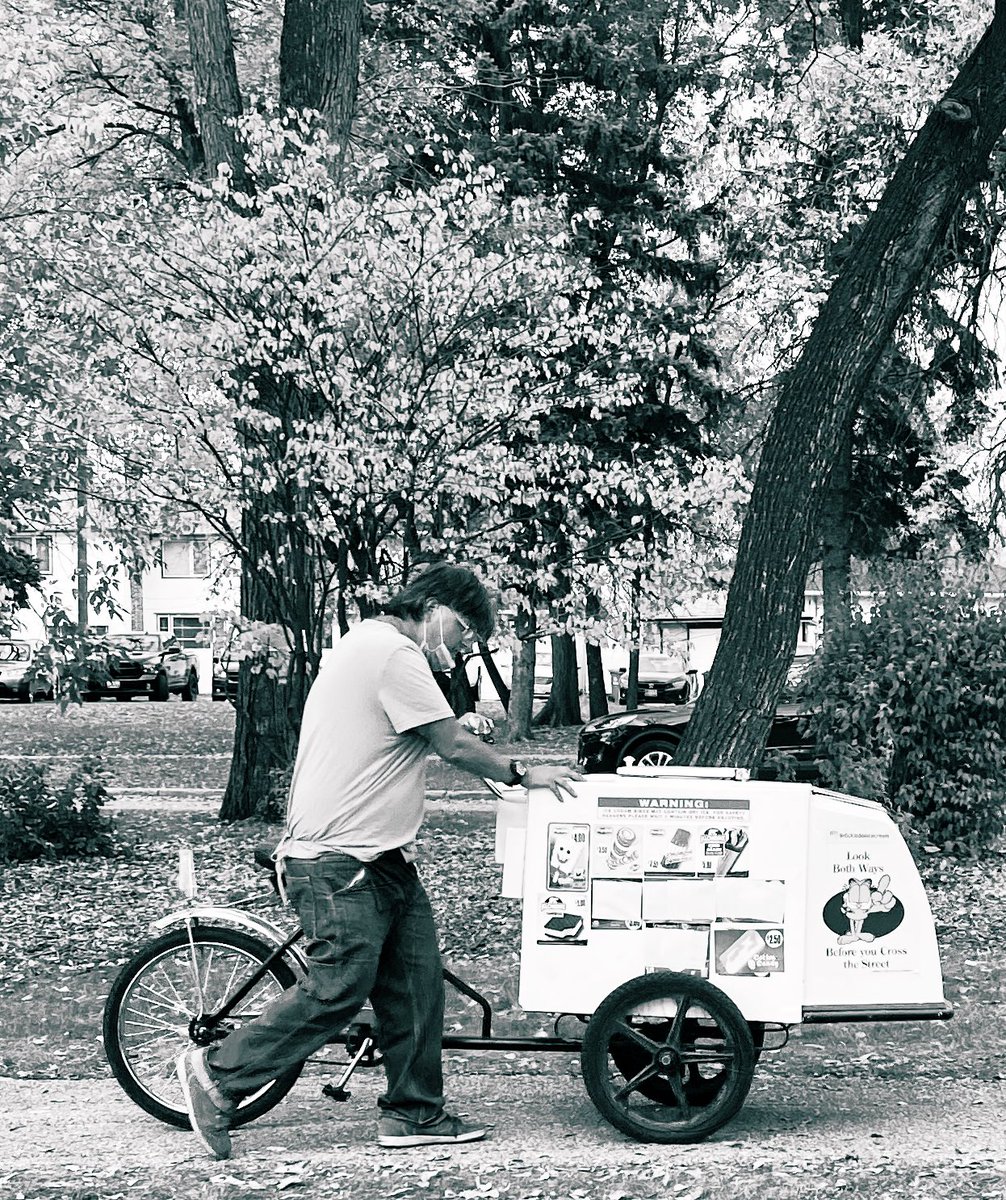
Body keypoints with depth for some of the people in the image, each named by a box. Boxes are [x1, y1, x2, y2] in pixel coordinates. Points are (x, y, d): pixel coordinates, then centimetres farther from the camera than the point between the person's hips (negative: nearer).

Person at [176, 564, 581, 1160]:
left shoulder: (370, 644, 21)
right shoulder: (394, 652, -14)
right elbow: (455, 745, -12)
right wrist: (522, 772, 0)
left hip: (384, 862, 11)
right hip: (342, 864, -11)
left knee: (418, 982, 8)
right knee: (337, 992, -8)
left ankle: (414, 1111, 14)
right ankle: (219, 1075, 3)